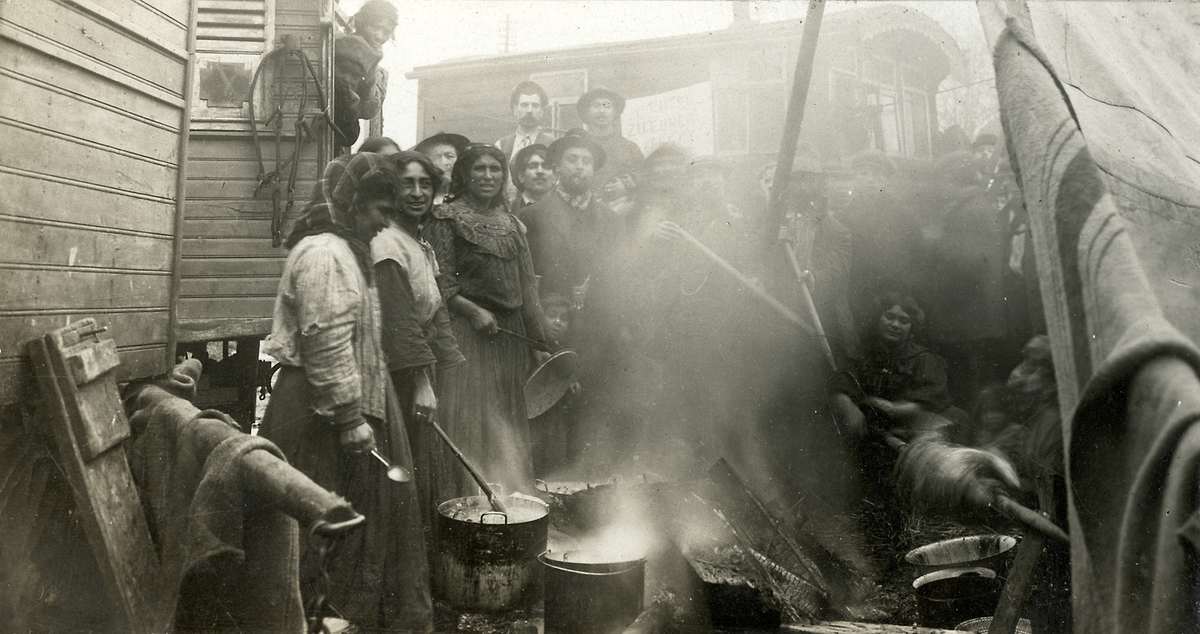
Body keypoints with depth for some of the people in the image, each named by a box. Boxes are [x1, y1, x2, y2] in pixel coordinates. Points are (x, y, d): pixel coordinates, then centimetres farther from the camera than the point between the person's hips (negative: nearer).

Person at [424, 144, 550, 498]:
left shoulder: (512, 224, 15)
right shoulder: (447, 219, -2)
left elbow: (527, 288, 15)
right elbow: (441, 282, -9)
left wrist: (540, 339, 12)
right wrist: (474, 311, -21)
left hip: (510, 335, 6)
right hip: (467, 332, -5)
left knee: (506, 423, 10)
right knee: (467, 422, -4)